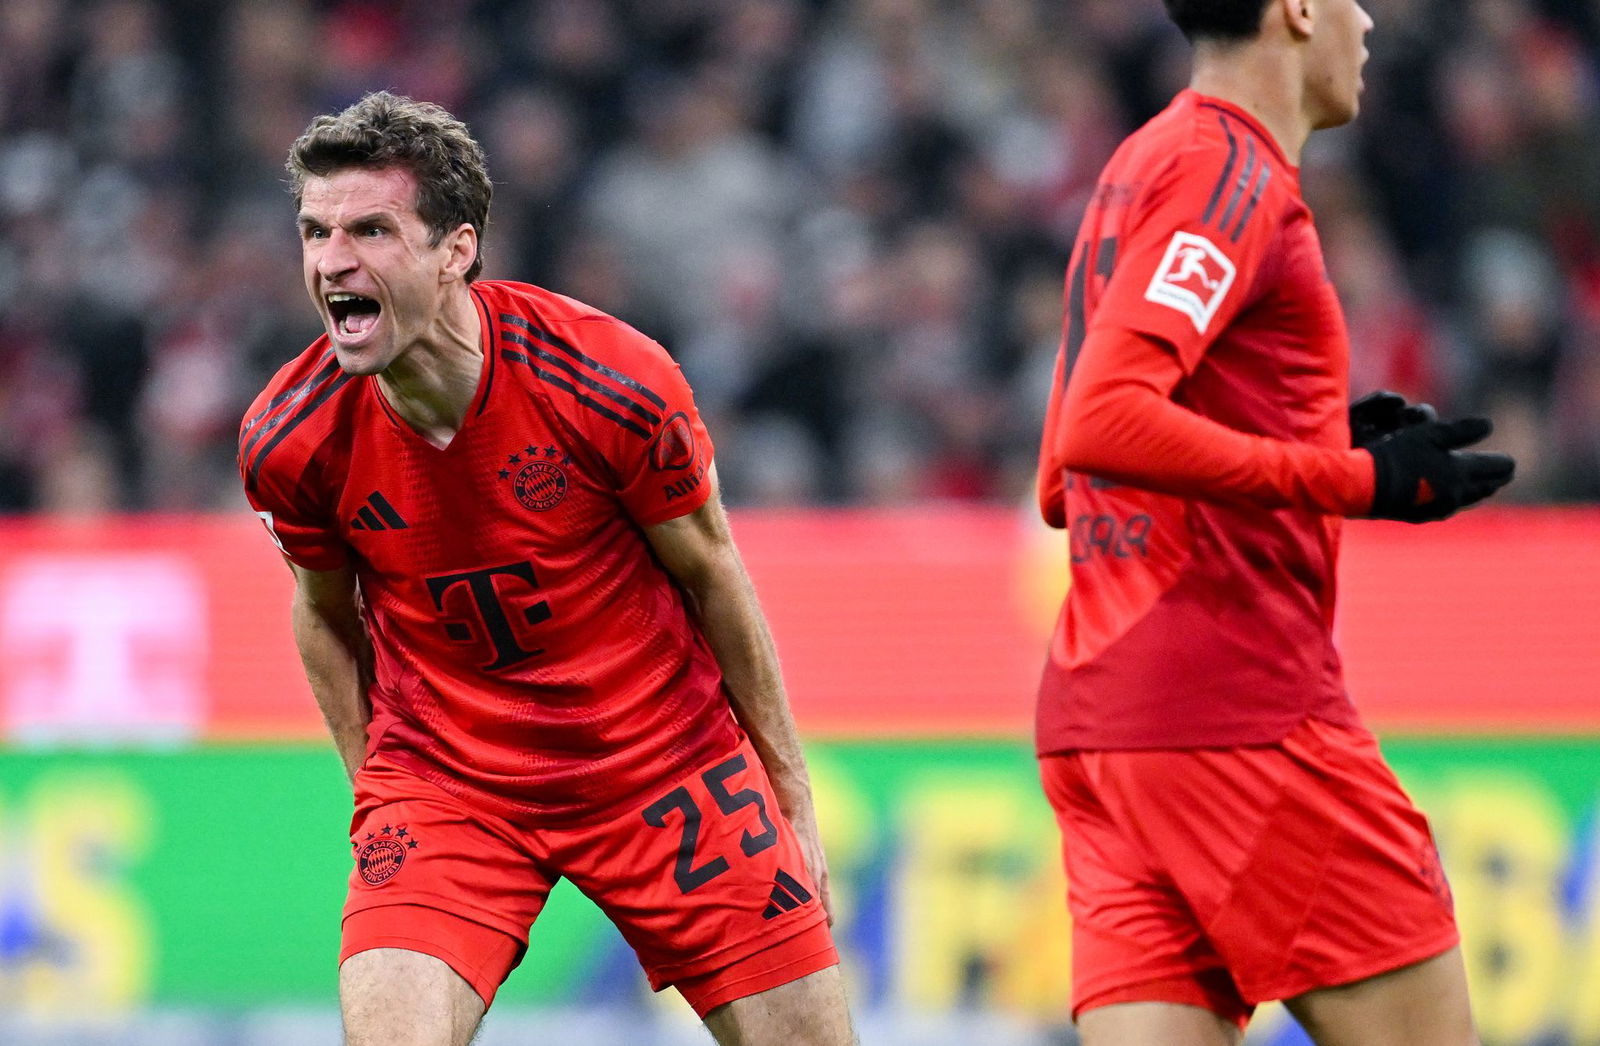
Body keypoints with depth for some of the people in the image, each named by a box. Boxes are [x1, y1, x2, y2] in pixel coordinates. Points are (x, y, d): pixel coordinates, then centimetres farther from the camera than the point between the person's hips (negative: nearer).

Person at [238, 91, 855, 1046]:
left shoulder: (612, 382, -19)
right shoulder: (291, 440, -15)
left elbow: (712, 576, -4)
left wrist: (790, 790, 3)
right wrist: (378, 793, 8)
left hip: (666, 767, 0)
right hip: (444, 777, 0)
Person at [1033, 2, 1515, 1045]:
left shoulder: (1149, 163, 22)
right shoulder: (1231, 172, -9)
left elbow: (1064, 479, 27)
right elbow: (1104, 424, -22)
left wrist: (1323, 444, 22)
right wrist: (1357, 480, -18)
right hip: (1237, 707, -9)